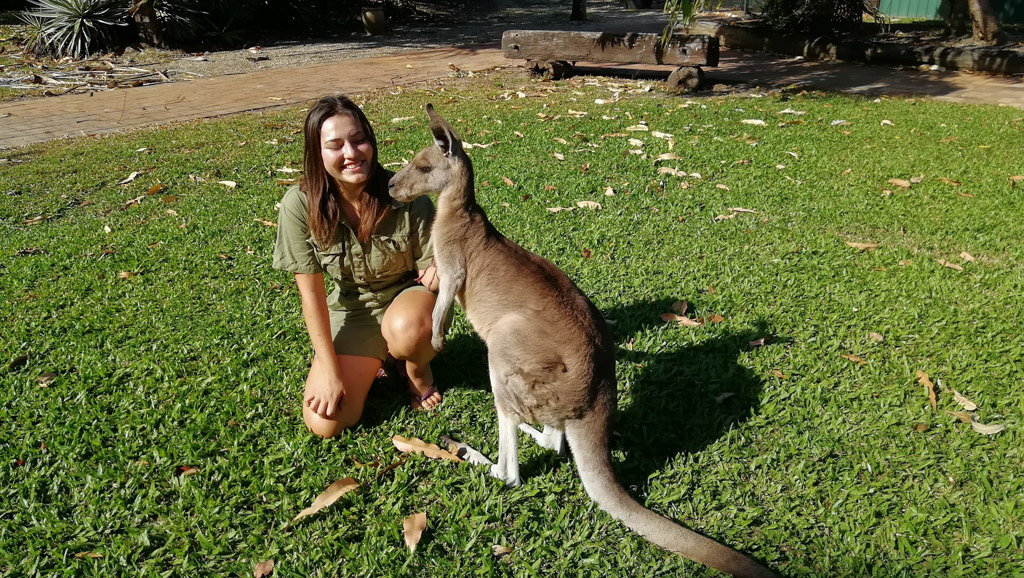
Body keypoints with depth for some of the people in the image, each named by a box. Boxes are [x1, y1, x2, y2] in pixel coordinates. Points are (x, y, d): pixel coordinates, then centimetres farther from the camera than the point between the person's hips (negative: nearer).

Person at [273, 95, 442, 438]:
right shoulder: (300, 204, -19)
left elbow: (437, 268, -10)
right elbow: (311, 292, -12)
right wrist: (330, 371, -13)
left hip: (407, 296, -1)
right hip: (350, 311, 2)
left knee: (405, 329, -40)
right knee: (324, 422, -15)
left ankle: (417, 369, -1)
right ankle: (371, 363, 16)